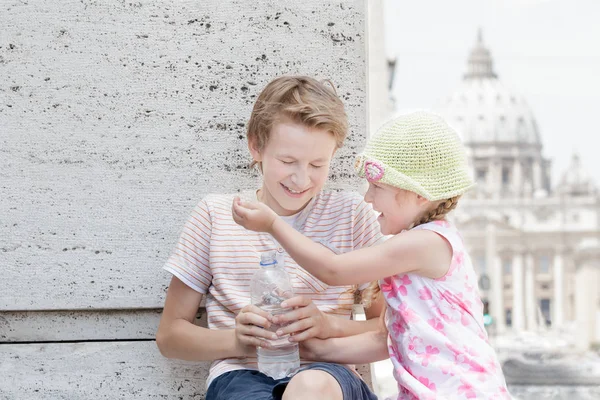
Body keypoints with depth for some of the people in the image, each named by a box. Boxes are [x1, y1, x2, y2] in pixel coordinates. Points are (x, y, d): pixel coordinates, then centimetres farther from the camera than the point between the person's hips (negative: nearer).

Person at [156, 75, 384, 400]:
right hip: (240, 373, 0)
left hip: (324, 371, 0)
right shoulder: (214, 214, 12)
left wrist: (328, 325, -8)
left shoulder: (352, 215, 12)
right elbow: (169, 336, 13)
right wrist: (235, 340, -6)